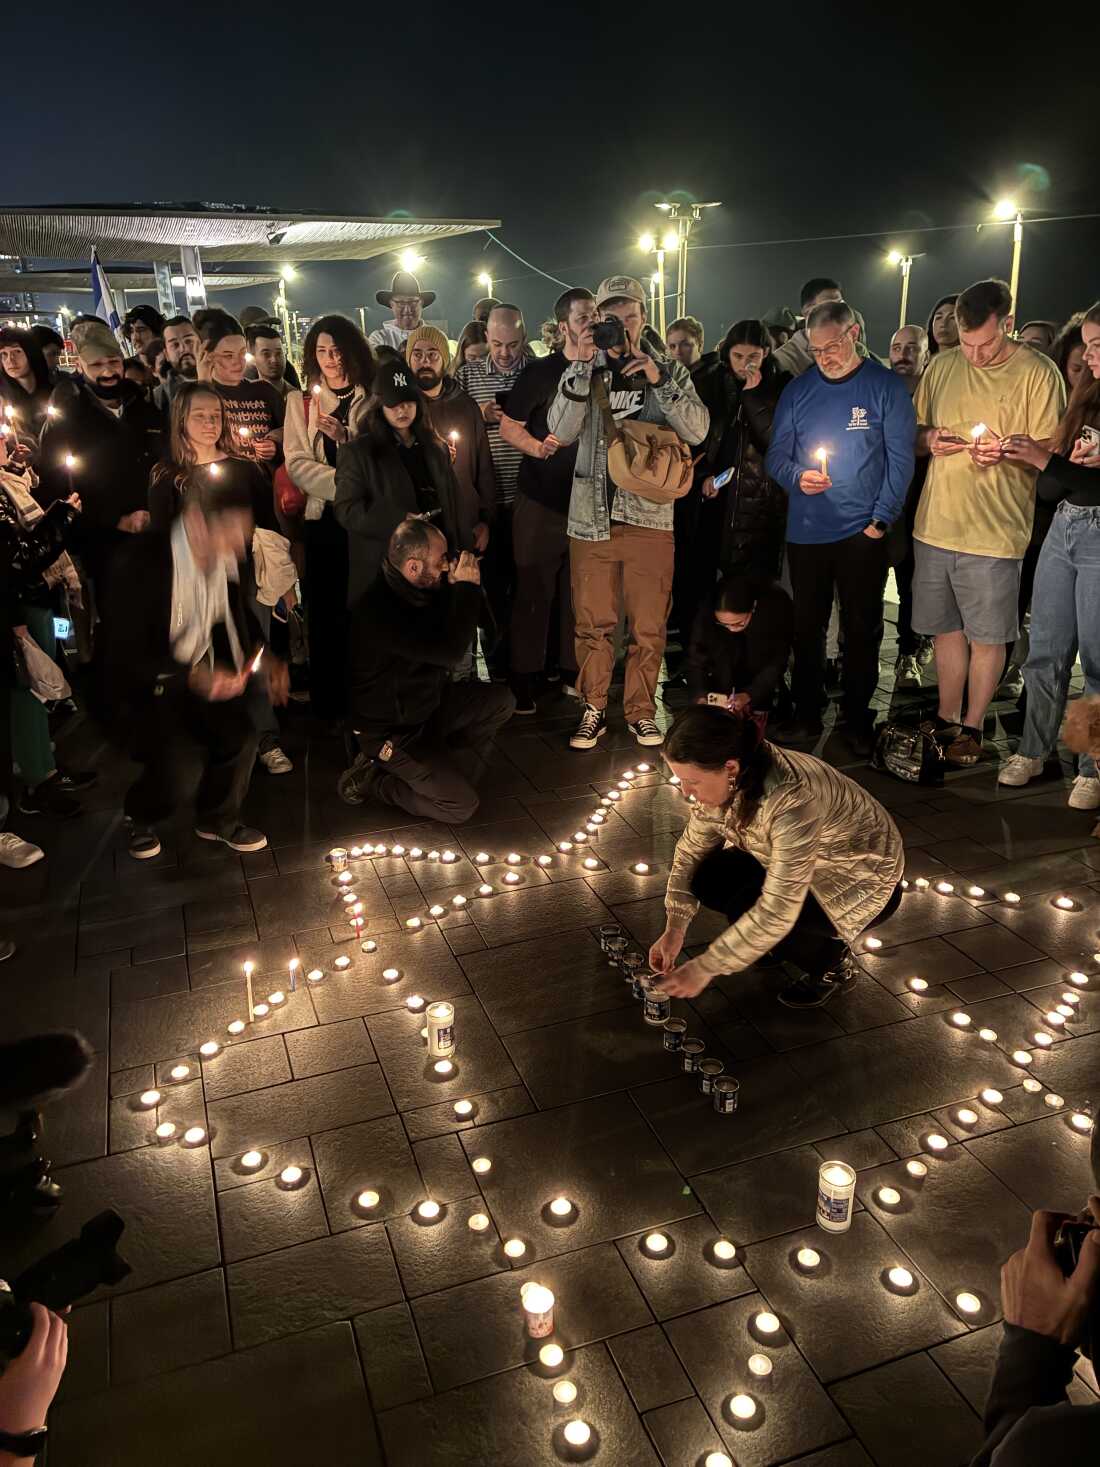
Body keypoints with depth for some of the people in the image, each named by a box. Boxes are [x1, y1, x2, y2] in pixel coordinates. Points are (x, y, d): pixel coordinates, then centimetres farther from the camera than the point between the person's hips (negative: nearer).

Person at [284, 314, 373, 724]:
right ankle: (328, 703, 15)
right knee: (326, 613, 3)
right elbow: (297, 464, -3)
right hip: (323, 520, 1)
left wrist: (346, 437, -16)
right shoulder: (301, 401, 8)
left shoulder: (372, 397, 6)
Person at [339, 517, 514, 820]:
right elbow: (450, 652, -38)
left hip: (427, 703, 9)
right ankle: (372, 780, 4)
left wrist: (457, 587, -9)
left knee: (500, 701, 5)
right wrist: (467, 588, -27)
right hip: (392, 733, -9)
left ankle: (446, 773, 7)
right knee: (462, 806, -11)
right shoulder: (378, 609, -34)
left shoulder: (409, 589, -4)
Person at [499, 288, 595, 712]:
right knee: (533, 590, -1)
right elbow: (508, 427, -4)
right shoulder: (539, 372, -5)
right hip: (541, 501, -4)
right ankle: (523, 680, 8)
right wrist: (539, 447, -20)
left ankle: (573, 670, 24)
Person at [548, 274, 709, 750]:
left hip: (649, 517, 0)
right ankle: (593, 709, 18)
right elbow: (562, 431, -7)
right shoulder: (584, 371, 8)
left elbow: (697, 431, -6)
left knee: (648, 625, 4)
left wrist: (659, 382, -17)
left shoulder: (670, 371, 8)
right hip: (591, 515, 0)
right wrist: (581, 367, -14)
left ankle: (641, 710, 18)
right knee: (593, 622, 6)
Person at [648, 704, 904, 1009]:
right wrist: (674, 929, -13)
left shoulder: (794, 799, -40)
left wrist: (704, 969, -30)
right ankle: (779, 937, 12)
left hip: (863, 881, -7)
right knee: (707, 880, -15)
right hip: (800, 860, 7)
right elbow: (692, 849, -5)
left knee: (746, 910, -27)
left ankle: (835, 963, 0)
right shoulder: (725, 778, -18)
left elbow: (776, 912, -37)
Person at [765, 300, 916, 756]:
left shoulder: (885, 386, -1)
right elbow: (776, 455, 8)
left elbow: (900, 458, -4)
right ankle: (807, 714, 23)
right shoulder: (798, 390, 7)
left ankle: (858, 720, 19)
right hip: (805, 530, 3)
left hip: (862, 532, -2)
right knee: (806, 628, 10)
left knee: (861, 631, 7)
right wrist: (795, 476, -14)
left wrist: (881, 518, -12)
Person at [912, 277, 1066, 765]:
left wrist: (1005, 451, -23)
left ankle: (972, 725, 21)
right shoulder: (942, 367, 8)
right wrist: (928, 439, -6)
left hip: (994, 532, -4)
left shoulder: (1038, 373, -5)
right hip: (935, 525, 4)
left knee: (986, 636, 6)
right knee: (946, 629, 14)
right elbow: (913, 432, 16)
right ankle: (947, 719, 28)